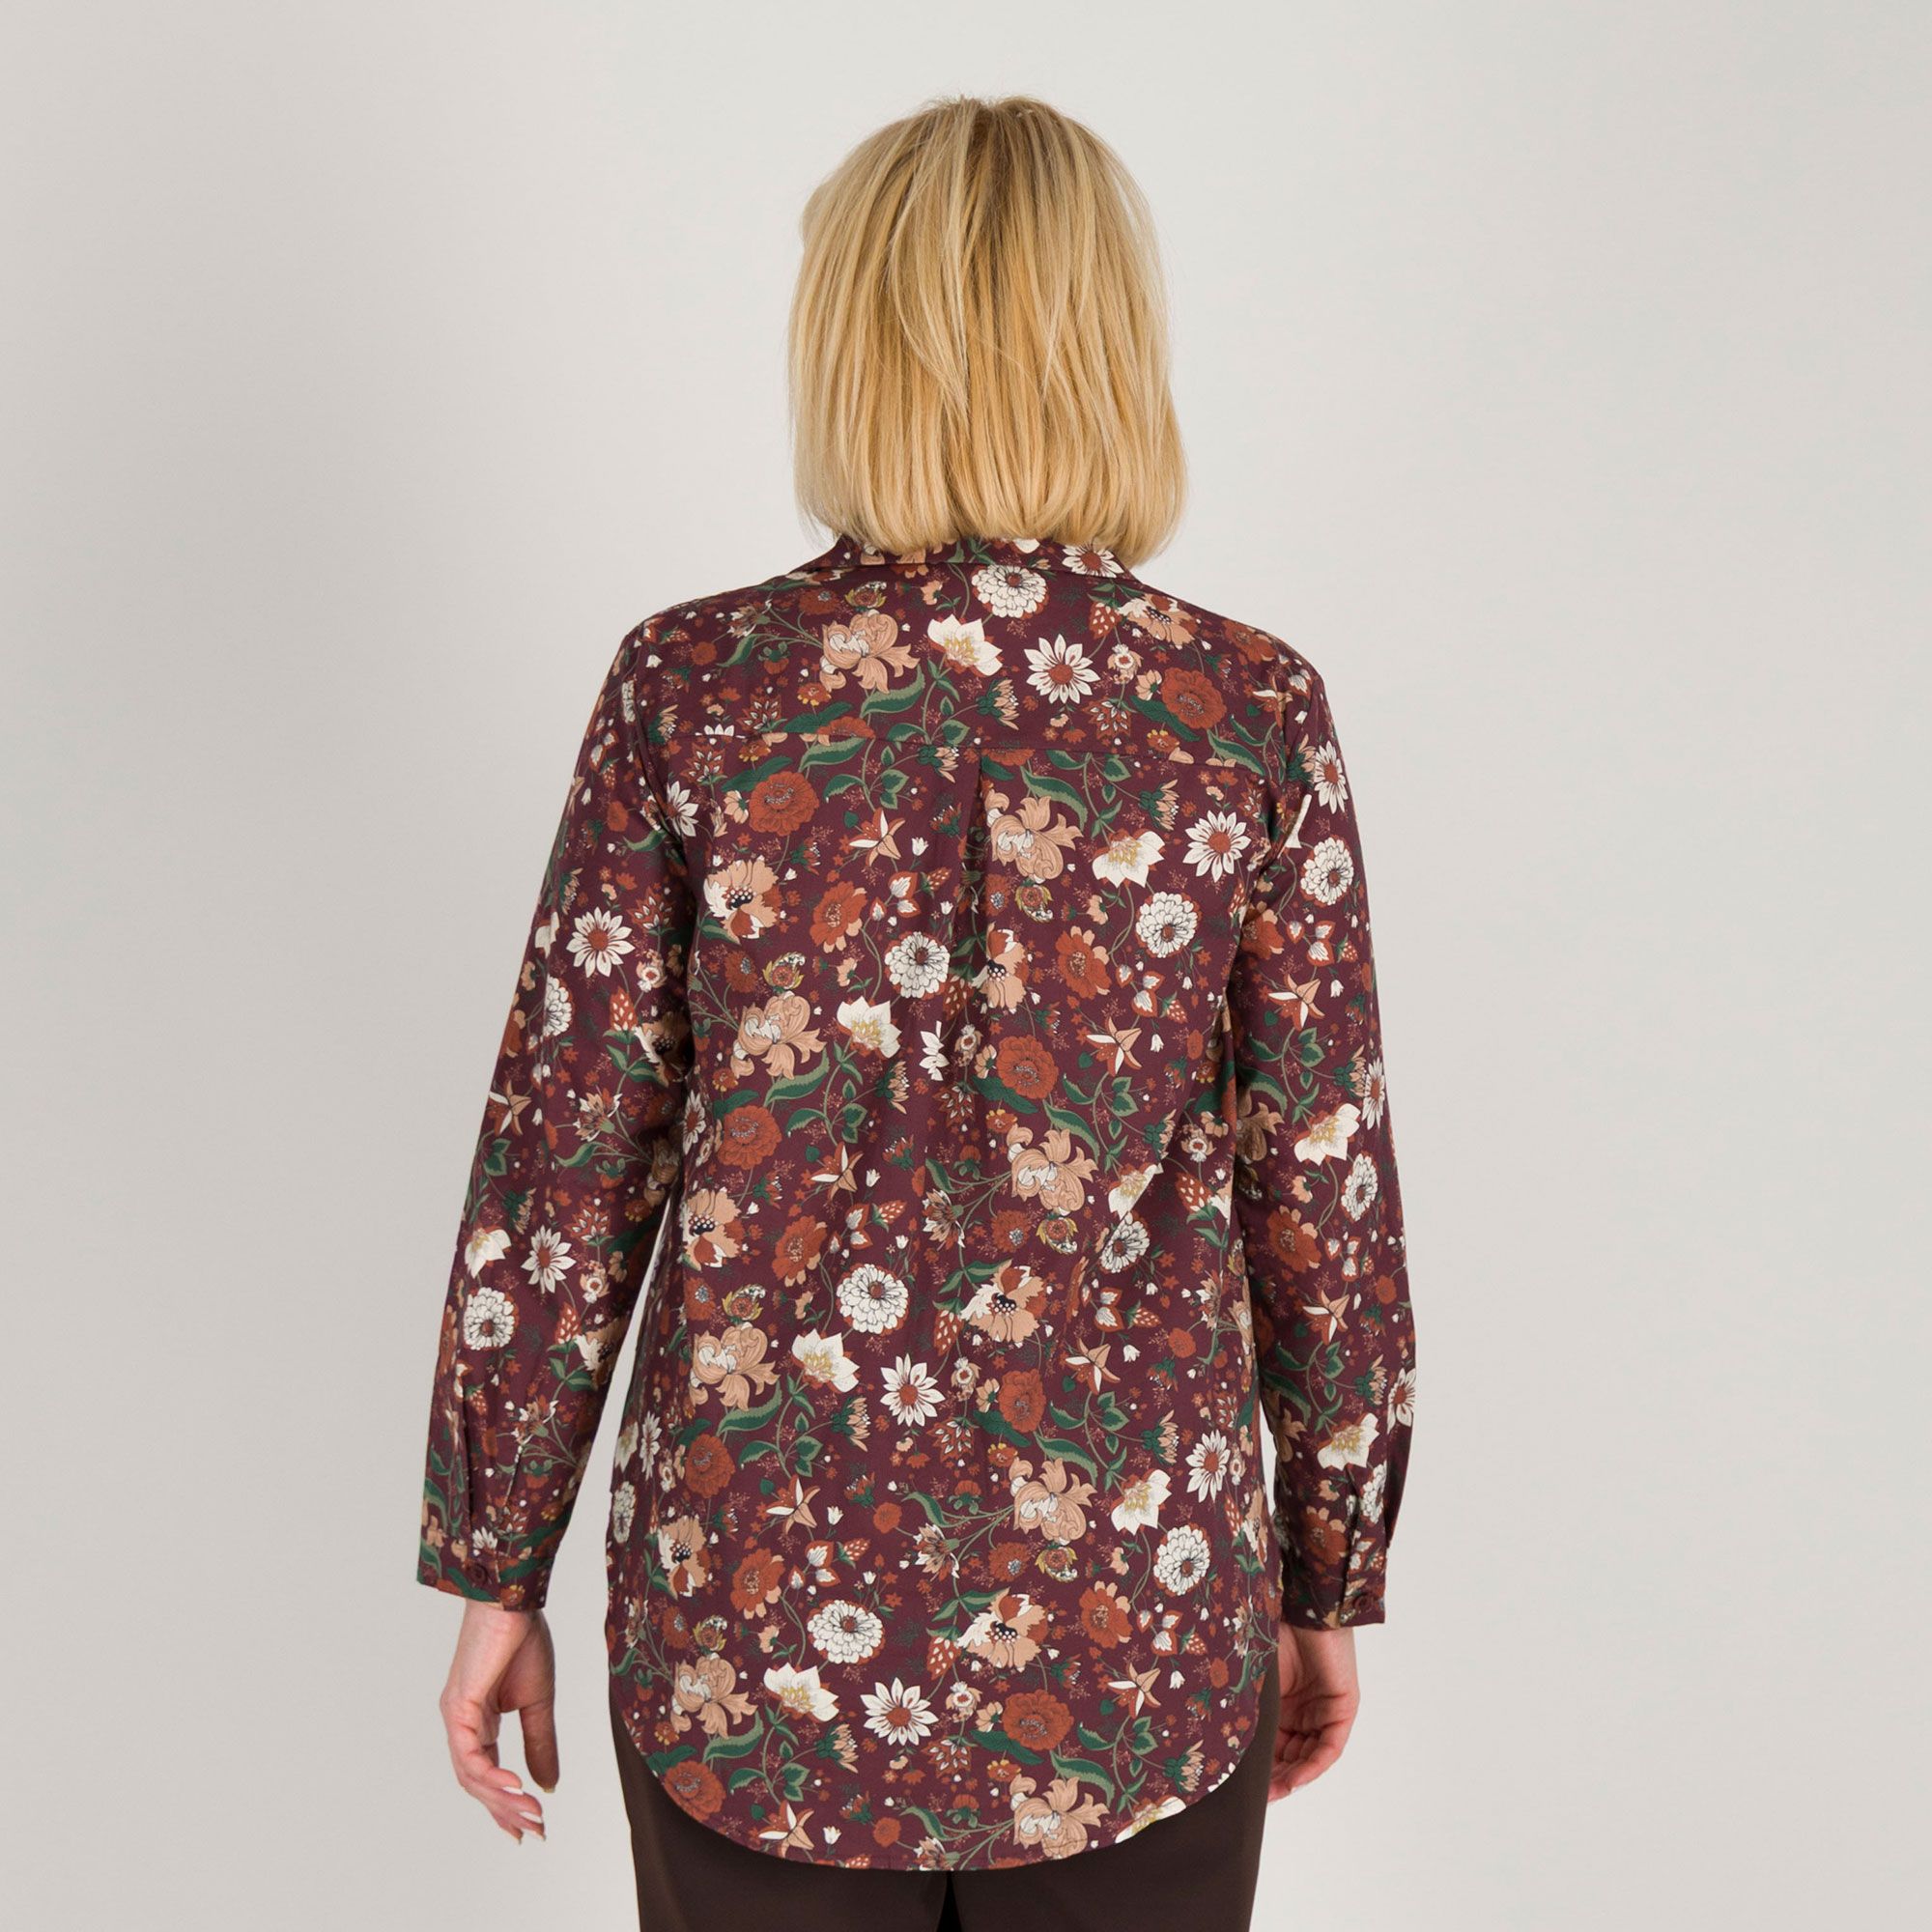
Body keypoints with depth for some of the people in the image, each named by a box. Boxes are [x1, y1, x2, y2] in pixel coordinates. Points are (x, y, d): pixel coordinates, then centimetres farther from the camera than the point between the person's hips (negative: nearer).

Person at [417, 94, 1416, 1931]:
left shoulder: (692, 687, -10)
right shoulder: (1252, 714, -9)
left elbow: (558, 1172, -7)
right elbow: (1327, 1198, -4)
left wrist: (495, 1568, 5)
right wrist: (1333, 1579, 9)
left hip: (752, 1599, 0)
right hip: (1139, 1638, 0)